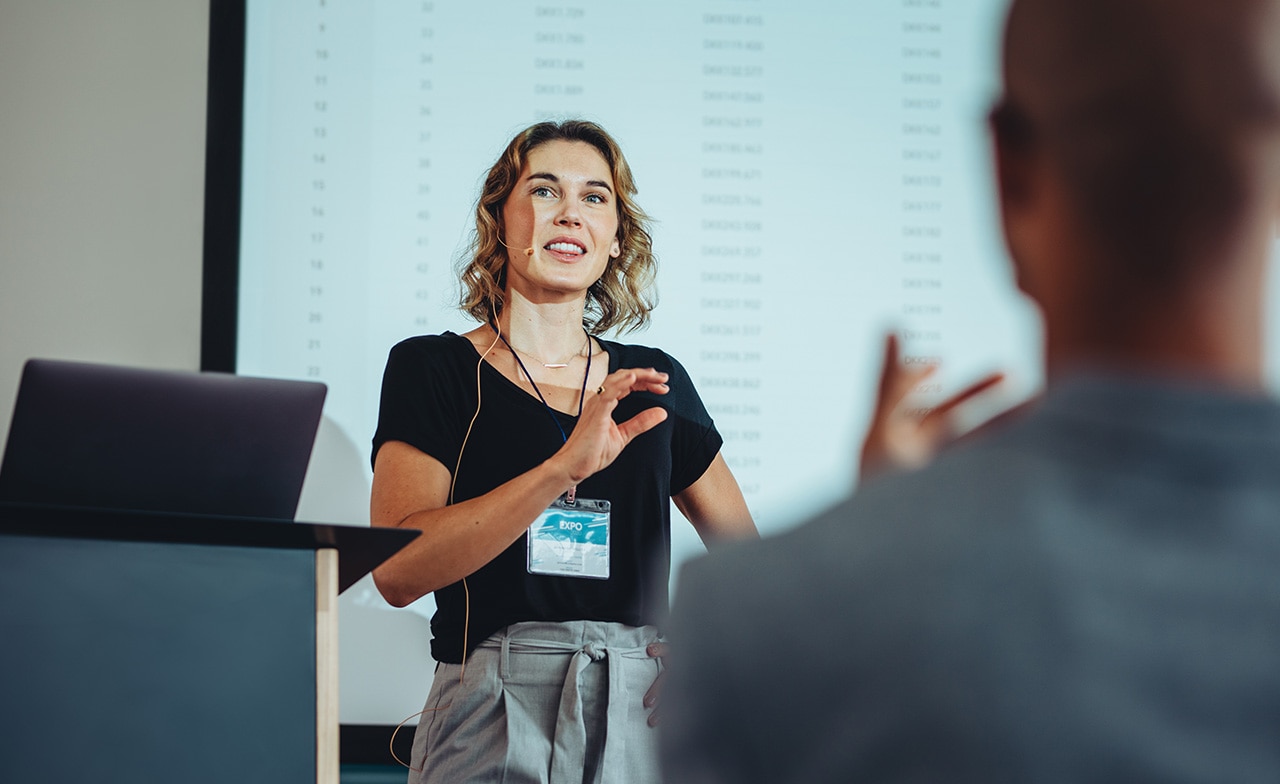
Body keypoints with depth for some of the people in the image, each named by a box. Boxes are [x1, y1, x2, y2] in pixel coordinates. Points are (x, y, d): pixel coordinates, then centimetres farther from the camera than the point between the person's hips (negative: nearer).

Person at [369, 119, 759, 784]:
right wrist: (566, 466, -21)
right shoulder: (431, 369, 3)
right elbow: (397, 571, -12)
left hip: (640, 722, 3)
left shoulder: (656, 385, 13)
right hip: (493, 726, -3)